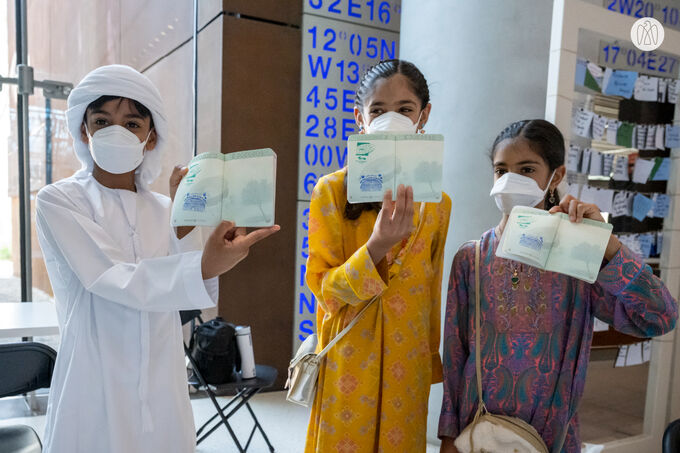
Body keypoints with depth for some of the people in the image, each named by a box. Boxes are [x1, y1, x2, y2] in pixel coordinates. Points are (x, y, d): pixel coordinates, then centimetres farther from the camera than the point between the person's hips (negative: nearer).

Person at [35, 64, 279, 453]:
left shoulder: (165, 209, 6)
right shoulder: (58, 201, -5)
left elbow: (191, 295, -2)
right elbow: (112, 280, -20)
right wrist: (203, 267, -34)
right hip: (96, 391, -3)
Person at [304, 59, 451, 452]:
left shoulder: (437, 204, 2)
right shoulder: (332, 191, -9)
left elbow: (431, 293, 10)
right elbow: (324, 291, -11)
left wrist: (432, 363, 15)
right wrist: (377, 247, -27)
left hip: (408, 368, 3)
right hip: (348, 367, -3)